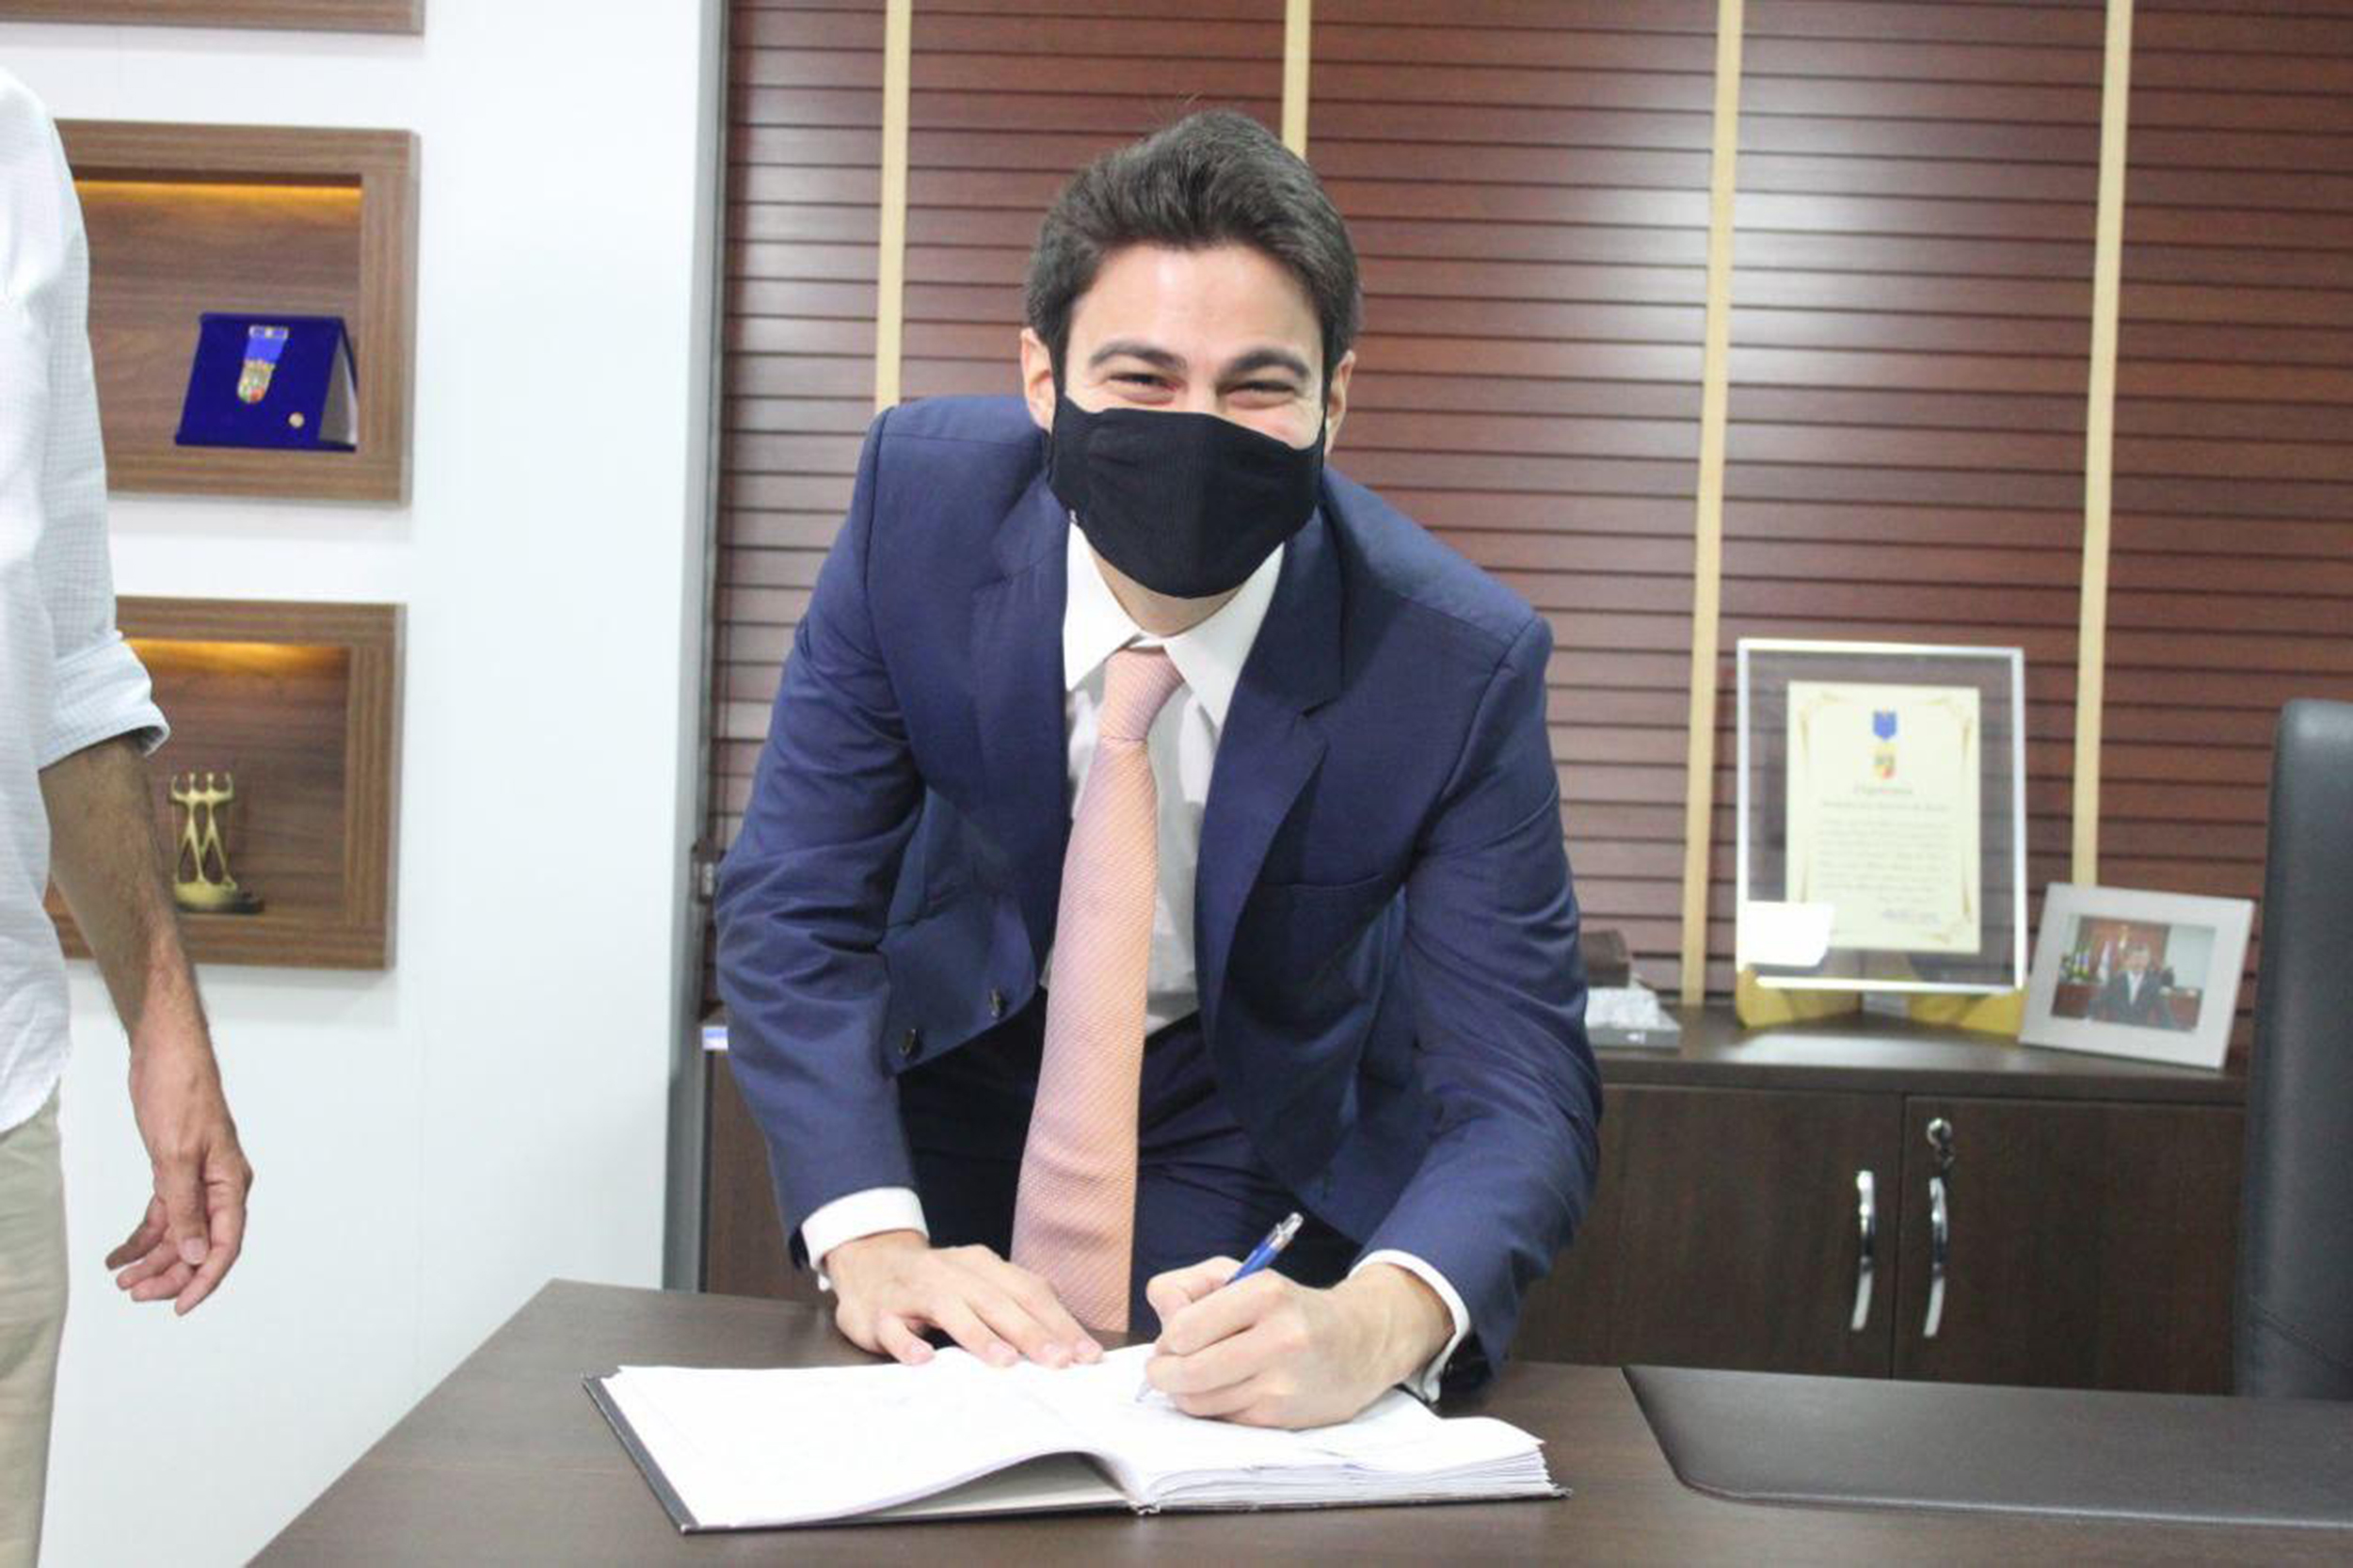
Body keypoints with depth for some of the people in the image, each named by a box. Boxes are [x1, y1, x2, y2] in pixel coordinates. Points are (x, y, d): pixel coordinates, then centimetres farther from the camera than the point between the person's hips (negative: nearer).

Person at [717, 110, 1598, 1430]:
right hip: (960, 1062, 1)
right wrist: (870, 1242, -34)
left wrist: (1372, 1327, -51)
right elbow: (796, 903, -18)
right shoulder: (921, 496, -23)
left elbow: (1522, 1089, -29)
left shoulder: (1460, 661, -28)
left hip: (1265, 1135, -1)